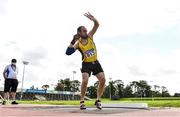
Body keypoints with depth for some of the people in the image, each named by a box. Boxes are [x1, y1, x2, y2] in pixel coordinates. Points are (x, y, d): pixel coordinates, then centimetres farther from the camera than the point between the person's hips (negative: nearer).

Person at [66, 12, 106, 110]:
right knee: (85, 80, -24)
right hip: (86, 64, -3)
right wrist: (73, 42, -28)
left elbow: (97, 25, -13)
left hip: (95, 62, 3)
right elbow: (68, 52, -23)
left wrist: (94, 20, -35)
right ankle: (82, 101, -6)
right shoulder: (78, 43, -11)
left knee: (103, 80, -8)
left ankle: (98, 100, 6)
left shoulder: (90, 36, -3)